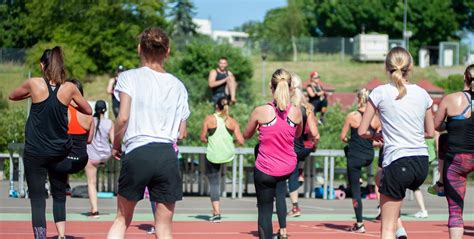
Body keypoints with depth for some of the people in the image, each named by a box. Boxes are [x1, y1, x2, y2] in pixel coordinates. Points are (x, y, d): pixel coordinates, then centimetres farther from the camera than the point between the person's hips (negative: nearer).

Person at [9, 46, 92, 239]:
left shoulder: (34, 84, -8)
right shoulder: (69, 88, -3)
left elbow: (12, 96, 11)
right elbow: (88, 110, 11)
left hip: (35, 152, -2)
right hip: (59, 151, 2)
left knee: (37, 201, 0)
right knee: (59, 196, 17)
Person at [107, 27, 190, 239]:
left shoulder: (128, 78, 2)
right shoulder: (178, 86, 12)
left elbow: (123, 118, -7)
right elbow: (181, 133, 12)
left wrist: (116, 146, 9)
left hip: (136, 154, -2)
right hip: (167, 156, 2)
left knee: (122, 219, 16)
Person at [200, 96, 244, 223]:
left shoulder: (209, 119, -7)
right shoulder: (232, 122, -3)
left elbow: (203, 138, -3)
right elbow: (241, 141, -6)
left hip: (213, 155, -3)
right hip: (228, 155, 3)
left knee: (214, 184, 4)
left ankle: (216, 213, -5)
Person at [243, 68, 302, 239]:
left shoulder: (261, 111, -17)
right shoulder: (296, 112, -10)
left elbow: (247, 135, 1)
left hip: (266, 170, -4)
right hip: (288, 168, 4)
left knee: (265, 209, 7)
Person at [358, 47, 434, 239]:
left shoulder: (380, 93, -4)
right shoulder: (422, 94, 7)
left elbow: (362, 131, -2)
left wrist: (375, 135, 18)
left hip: (397, 163, -5)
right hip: (422, 164, 5)